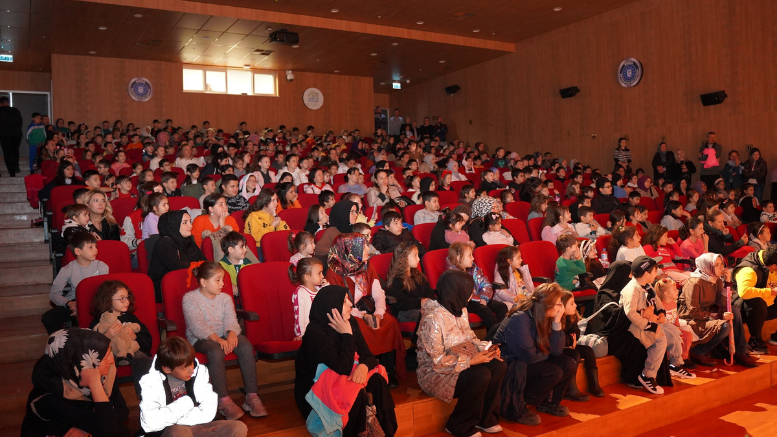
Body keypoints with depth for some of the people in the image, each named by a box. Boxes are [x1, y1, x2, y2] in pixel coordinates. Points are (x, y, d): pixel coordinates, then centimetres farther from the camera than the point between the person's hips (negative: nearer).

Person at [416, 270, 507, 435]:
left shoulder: (460, 310, 3)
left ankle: (486, 419, 5)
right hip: (435, 372, -8)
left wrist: (486, 349, -7)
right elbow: (437, 360, -25)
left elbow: (469, 338, 13)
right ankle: (460, 426, -6)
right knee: (480, 375, -28)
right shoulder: (433, 318, -24)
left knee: (499, 366, -12)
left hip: (460, 361, 8)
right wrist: (470, 360, -24)